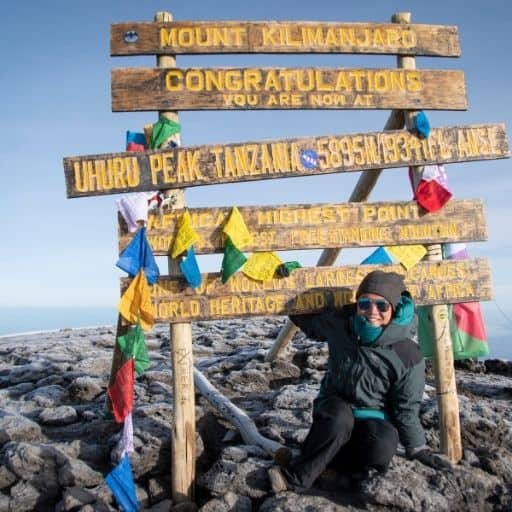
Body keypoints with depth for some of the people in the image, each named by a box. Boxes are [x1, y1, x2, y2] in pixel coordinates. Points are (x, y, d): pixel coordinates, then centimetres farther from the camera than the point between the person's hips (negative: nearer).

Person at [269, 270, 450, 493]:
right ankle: (297, 476, -23)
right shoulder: (339, 324, -12)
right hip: (335, 406, 1)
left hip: (374, 417, 0)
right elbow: (306, 317, 5)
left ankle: (326, 458, -12)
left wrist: (417, 448, -4)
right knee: (340, 419, -36)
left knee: (382, 449, -34)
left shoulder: (408, 356, -17)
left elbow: (406, 408, -6)